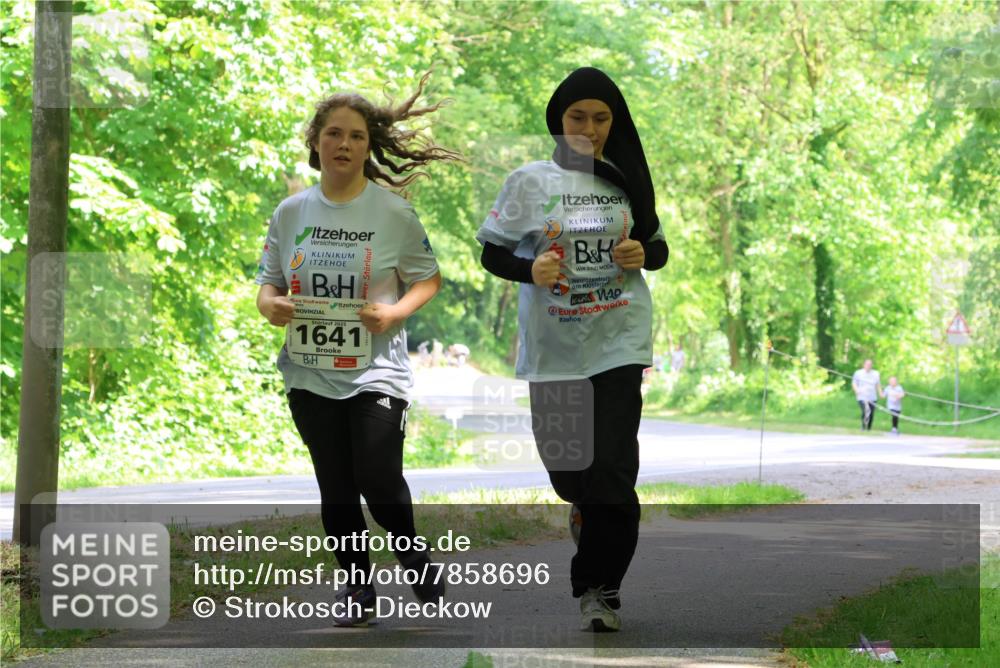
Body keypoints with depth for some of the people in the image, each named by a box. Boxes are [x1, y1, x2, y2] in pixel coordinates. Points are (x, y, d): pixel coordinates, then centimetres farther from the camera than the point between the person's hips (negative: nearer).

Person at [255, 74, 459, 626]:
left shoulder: (394, 213, -4)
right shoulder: (291, 213, 5)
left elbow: (428, 278, 3)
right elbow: (267, 282, 11)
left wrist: (395, 312, -16)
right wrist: (271, 305, -13)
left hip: (376, 370, -3)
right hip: (310, 374, 3)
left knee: (380, 484, -10)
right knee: (335, 487, 8)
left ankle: (410, 551, 21)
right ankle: (355, 584, 24)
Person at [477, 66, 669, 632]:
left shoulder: (628, 180, 6)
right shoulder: (529, 181, 0)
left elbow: (659, 247, 16)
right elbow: (492, 252, 4)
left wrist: (643, 255, -7)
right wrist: (530, 269, -16)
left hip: (619, 341, 0)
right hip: (553, 345, 0)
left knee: (612, 468, -10)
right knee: (563, 459, 8)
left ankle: (599, 586, 1)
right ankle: (586, 503, 45)